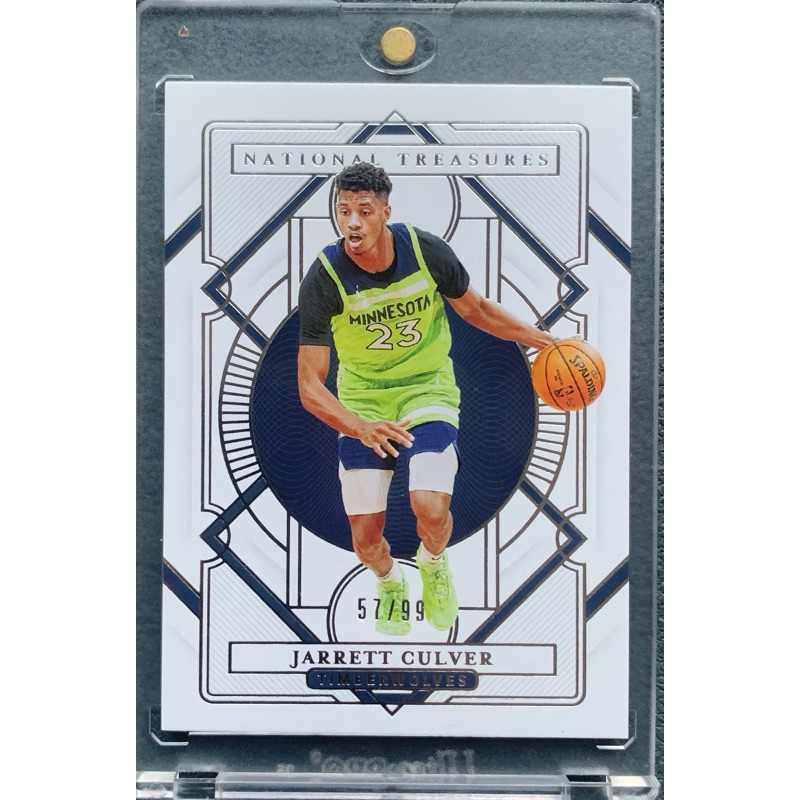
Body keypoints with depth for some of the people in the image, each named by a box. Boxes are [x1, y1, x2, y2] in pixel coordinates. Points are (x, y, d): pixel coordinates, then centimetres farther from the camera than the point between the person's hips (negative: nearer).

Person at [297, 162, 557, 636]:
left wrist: (545, 340, 4)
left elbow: (475, 309, 5)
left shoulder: (427, 251, -15)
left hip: (428, 389, 0)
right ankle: (390, 583, 38)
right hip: (361, 403, 0)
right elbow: (310, 386, -20)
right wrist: (360, 428, -37)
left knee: (431, 509, -23)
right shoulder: (324, 281, -19)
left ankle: (433, 563, 16)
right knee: (366, 539, -2)